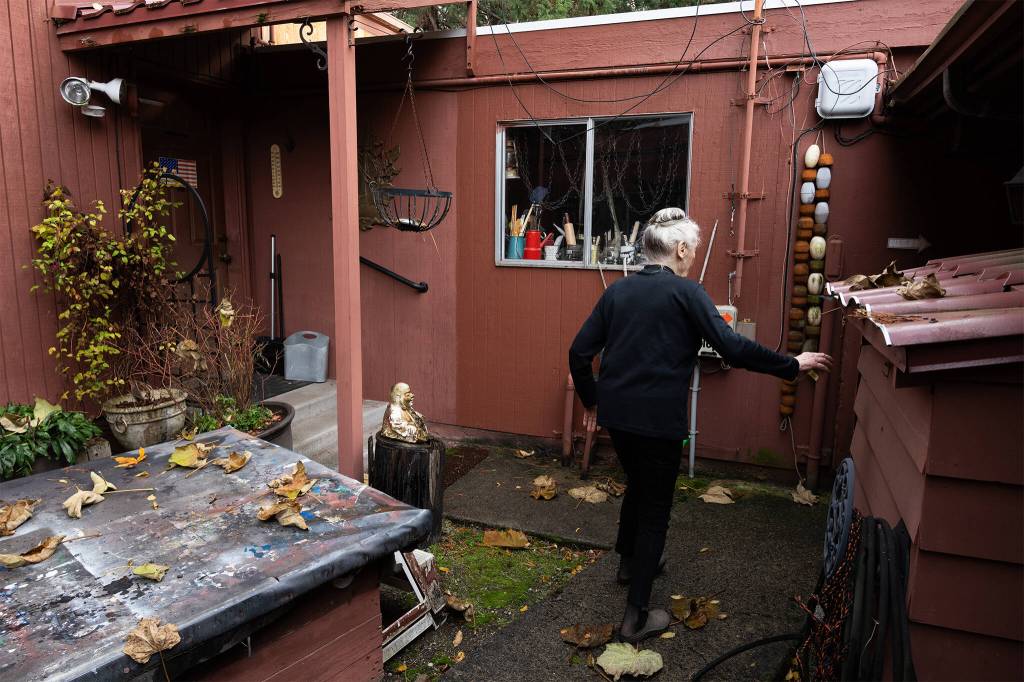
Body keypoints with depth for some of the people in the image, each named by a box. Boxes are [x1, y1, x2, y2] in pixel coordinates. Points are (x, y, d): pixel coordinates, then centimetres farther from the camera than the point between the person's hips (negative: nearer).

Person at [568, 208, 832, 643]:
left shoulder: (618, 290, 7)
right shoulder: (685, 292, -9)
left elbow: (580, 351, 6)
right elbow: (733, 348, -15)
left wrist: (591, 399, 19)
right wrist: (793, 365, -3)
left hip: (615, 413, 6)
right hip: (657, 418, -6)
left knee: (637, 486, 29)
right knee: (655, 508, 7)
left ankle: (629, 561, 50)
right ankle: (636, 617, 13)